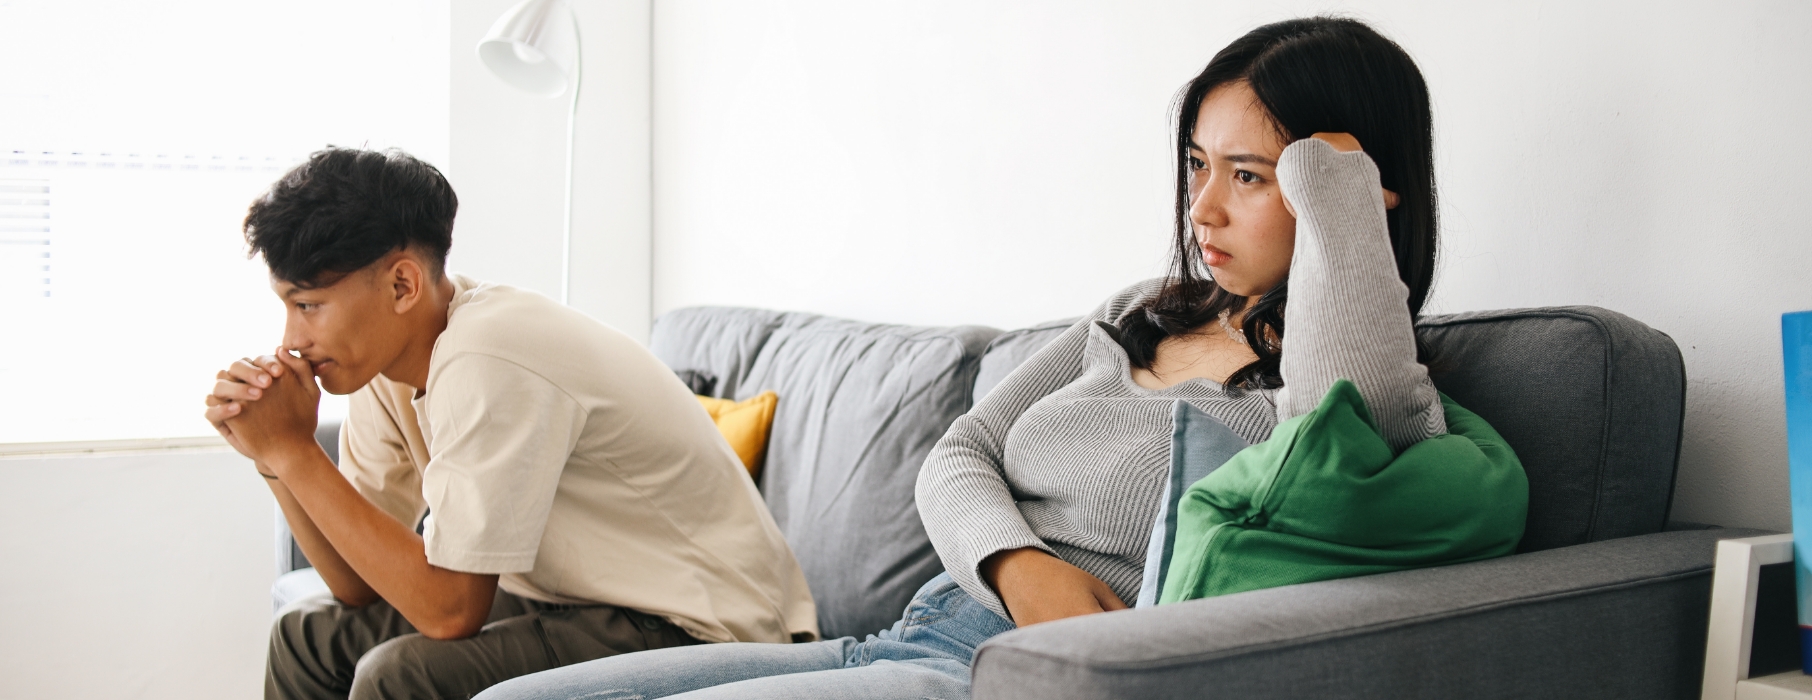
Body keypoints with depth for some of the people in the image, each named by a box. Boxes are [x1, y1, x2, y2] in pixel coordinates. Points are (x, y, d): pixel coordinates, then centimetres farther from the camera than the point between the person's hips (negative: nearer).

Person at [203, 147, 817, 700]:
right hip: (578, 597, 9)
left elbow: (450, 610, -25)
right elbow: (359, 586, 3)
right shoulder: (386, 358, 0)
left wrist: (294, 451, -22)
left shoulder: (486, 364, -27)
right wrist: (274, 456, -12)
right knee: (309, 633, 10)